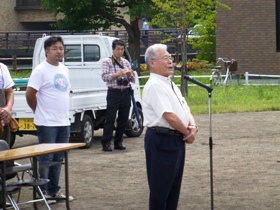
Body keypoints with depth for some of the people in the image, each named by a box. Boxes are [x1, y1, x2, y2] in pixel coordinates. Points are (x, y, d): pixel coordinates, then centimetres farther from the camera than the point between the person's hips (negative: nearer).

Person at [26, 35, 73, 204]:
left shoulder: (64, 70, 12)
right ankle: (43, 192, 5)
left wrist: (64, 112, 13)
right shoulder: (41, 70, -12)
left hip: (64, 122, 7)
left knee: (58, 159, 12)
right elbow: (30, 94, -13)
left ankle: (54, 190, 21)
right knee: (46, 158, -2)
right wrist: (40, 111, -2)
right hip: (47, 123, -7)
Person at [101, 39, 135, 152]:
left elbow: (133, 80, 17)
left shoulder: (126, 62, 15)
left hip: (125, 93, 5)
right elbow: (104, 77, -9)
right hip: (114, 93, -5)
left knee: (123, 118, 6)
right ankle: (106, 143, -5)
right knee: (110, 118, -8)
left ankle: (118, 142, 15)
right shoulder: (107, 61, 1)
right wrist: (118, 74, -17)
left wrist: (129, 75, -6)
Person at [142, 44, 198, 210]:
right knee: (160, 189, -3)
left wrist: (192, 127, -5)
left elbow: (186, 111, 16)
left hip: (177, 140, 10)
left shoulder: (171, 85, 17)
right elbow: (170, 116, -21)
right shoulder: (154, 86, -14)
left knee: (174, 188, 15)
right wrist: (188, 133, -9)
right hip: (162, 140, -10)